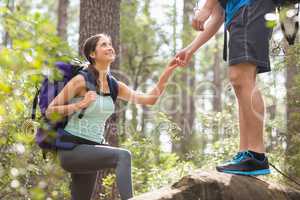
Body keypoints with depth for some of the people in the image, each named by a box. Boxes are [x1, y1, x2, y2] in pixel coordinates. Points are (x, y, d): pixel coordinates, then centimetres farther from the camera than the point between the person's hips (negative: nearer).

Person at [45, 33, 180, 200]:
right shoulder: (81, 81, -10)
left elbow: (150, 99, 2)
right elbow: (50, 111, -8)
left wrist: (167, 73, -8)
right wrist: (81, 104, -19)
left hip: (91, 150, 8)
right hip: (72, 149, -8)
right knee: (123, 156, -29)